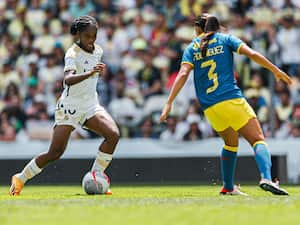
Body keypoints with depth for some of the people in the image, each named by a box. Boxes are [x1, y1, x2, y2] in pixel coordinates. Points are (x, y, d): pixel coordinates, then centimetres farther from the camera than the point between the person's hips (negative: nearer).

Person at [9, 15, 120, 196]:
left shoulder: (98, 51, 6)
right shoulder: (73, 54, -17)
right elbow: (68, 79, -37)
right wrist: (89, 73, -50)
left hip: (91, 105, 6)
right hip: (70, 106, -6)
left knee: (113, 134, -20)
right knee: (55, 153, -7)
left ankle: (96, 176, -11)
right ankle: (20, 178, 12)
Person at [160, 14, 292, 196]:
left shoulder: (191, 48, 13)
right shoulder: (225, 39, 10)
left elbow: (183, 74, -2)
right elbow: (253, 54, -3)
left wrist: (169, 102, -7)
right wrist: (277, 71, 4)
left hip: (210, 108, 3)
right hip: (232, 100, -3)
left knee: (231, 142, 25)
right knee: (258, 139, -3)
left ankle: (228, 187, 26)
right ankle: (266, 177, -28)